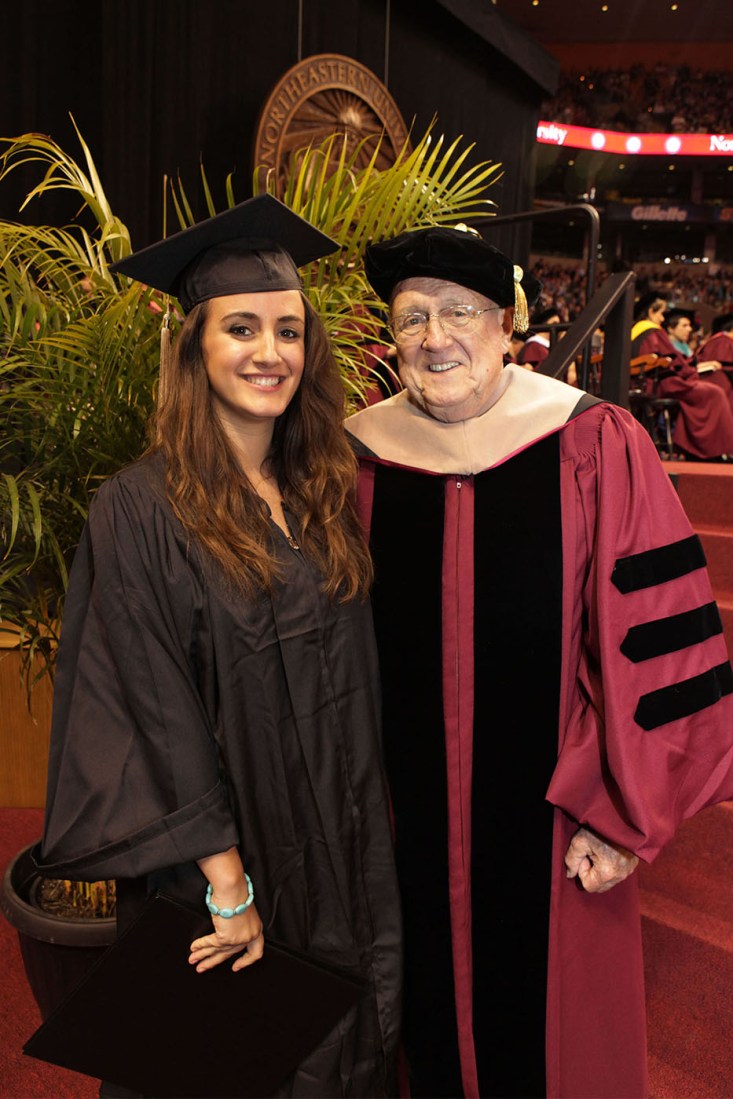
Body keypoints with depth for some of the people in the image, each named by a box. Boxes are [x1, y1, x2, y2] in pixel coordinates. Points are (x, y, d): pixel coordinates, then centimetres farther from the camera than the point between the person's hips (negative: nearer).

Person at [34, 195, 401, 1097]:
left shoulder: (324, 492, 0)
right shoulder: (141, 511, -17)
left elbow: (353, 676, 7)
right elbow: (155, 715, -17)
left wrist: (370, 834, 5)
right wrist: (226, 884, -16)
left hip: (342, 846, 5)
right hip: (227, 858, -5)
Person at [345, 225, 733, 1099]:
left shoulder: (594, 448, -11)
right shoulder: (356, 456, -4)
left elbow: (652, 642, -10)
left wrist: (621, 812, -10)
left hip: (549, 820, -2)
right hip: (411, 816, 2)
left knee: (552, 1025, 18)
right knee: (435, 1010, 22)